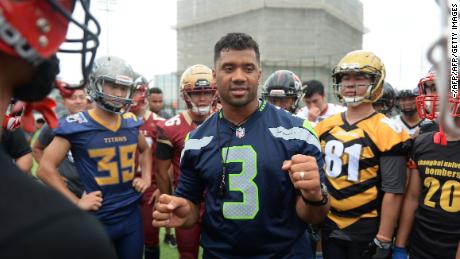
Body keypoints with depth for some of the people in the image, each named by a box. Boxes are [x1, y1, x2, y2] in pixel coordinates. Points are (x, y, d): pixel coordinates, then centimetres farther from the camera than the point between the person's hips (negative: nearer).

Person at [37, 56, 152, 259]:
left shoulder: (132, 122, 3)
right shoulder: (75, 125, -11)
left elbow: (144, 150, 22)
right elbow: (46, 168, -8)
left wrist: (146, 177, 8)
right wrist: (77, 202, -13)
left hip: (132, 214, 5)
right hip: (97, 219, -4)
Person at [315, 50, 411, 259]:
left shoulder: (386, 131, -12)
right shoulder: (325, 126, 2)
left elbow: (393, 192, -13)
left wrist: (383, 241, -12)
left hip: (366, 228, -4)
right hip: (329, 225, 5)